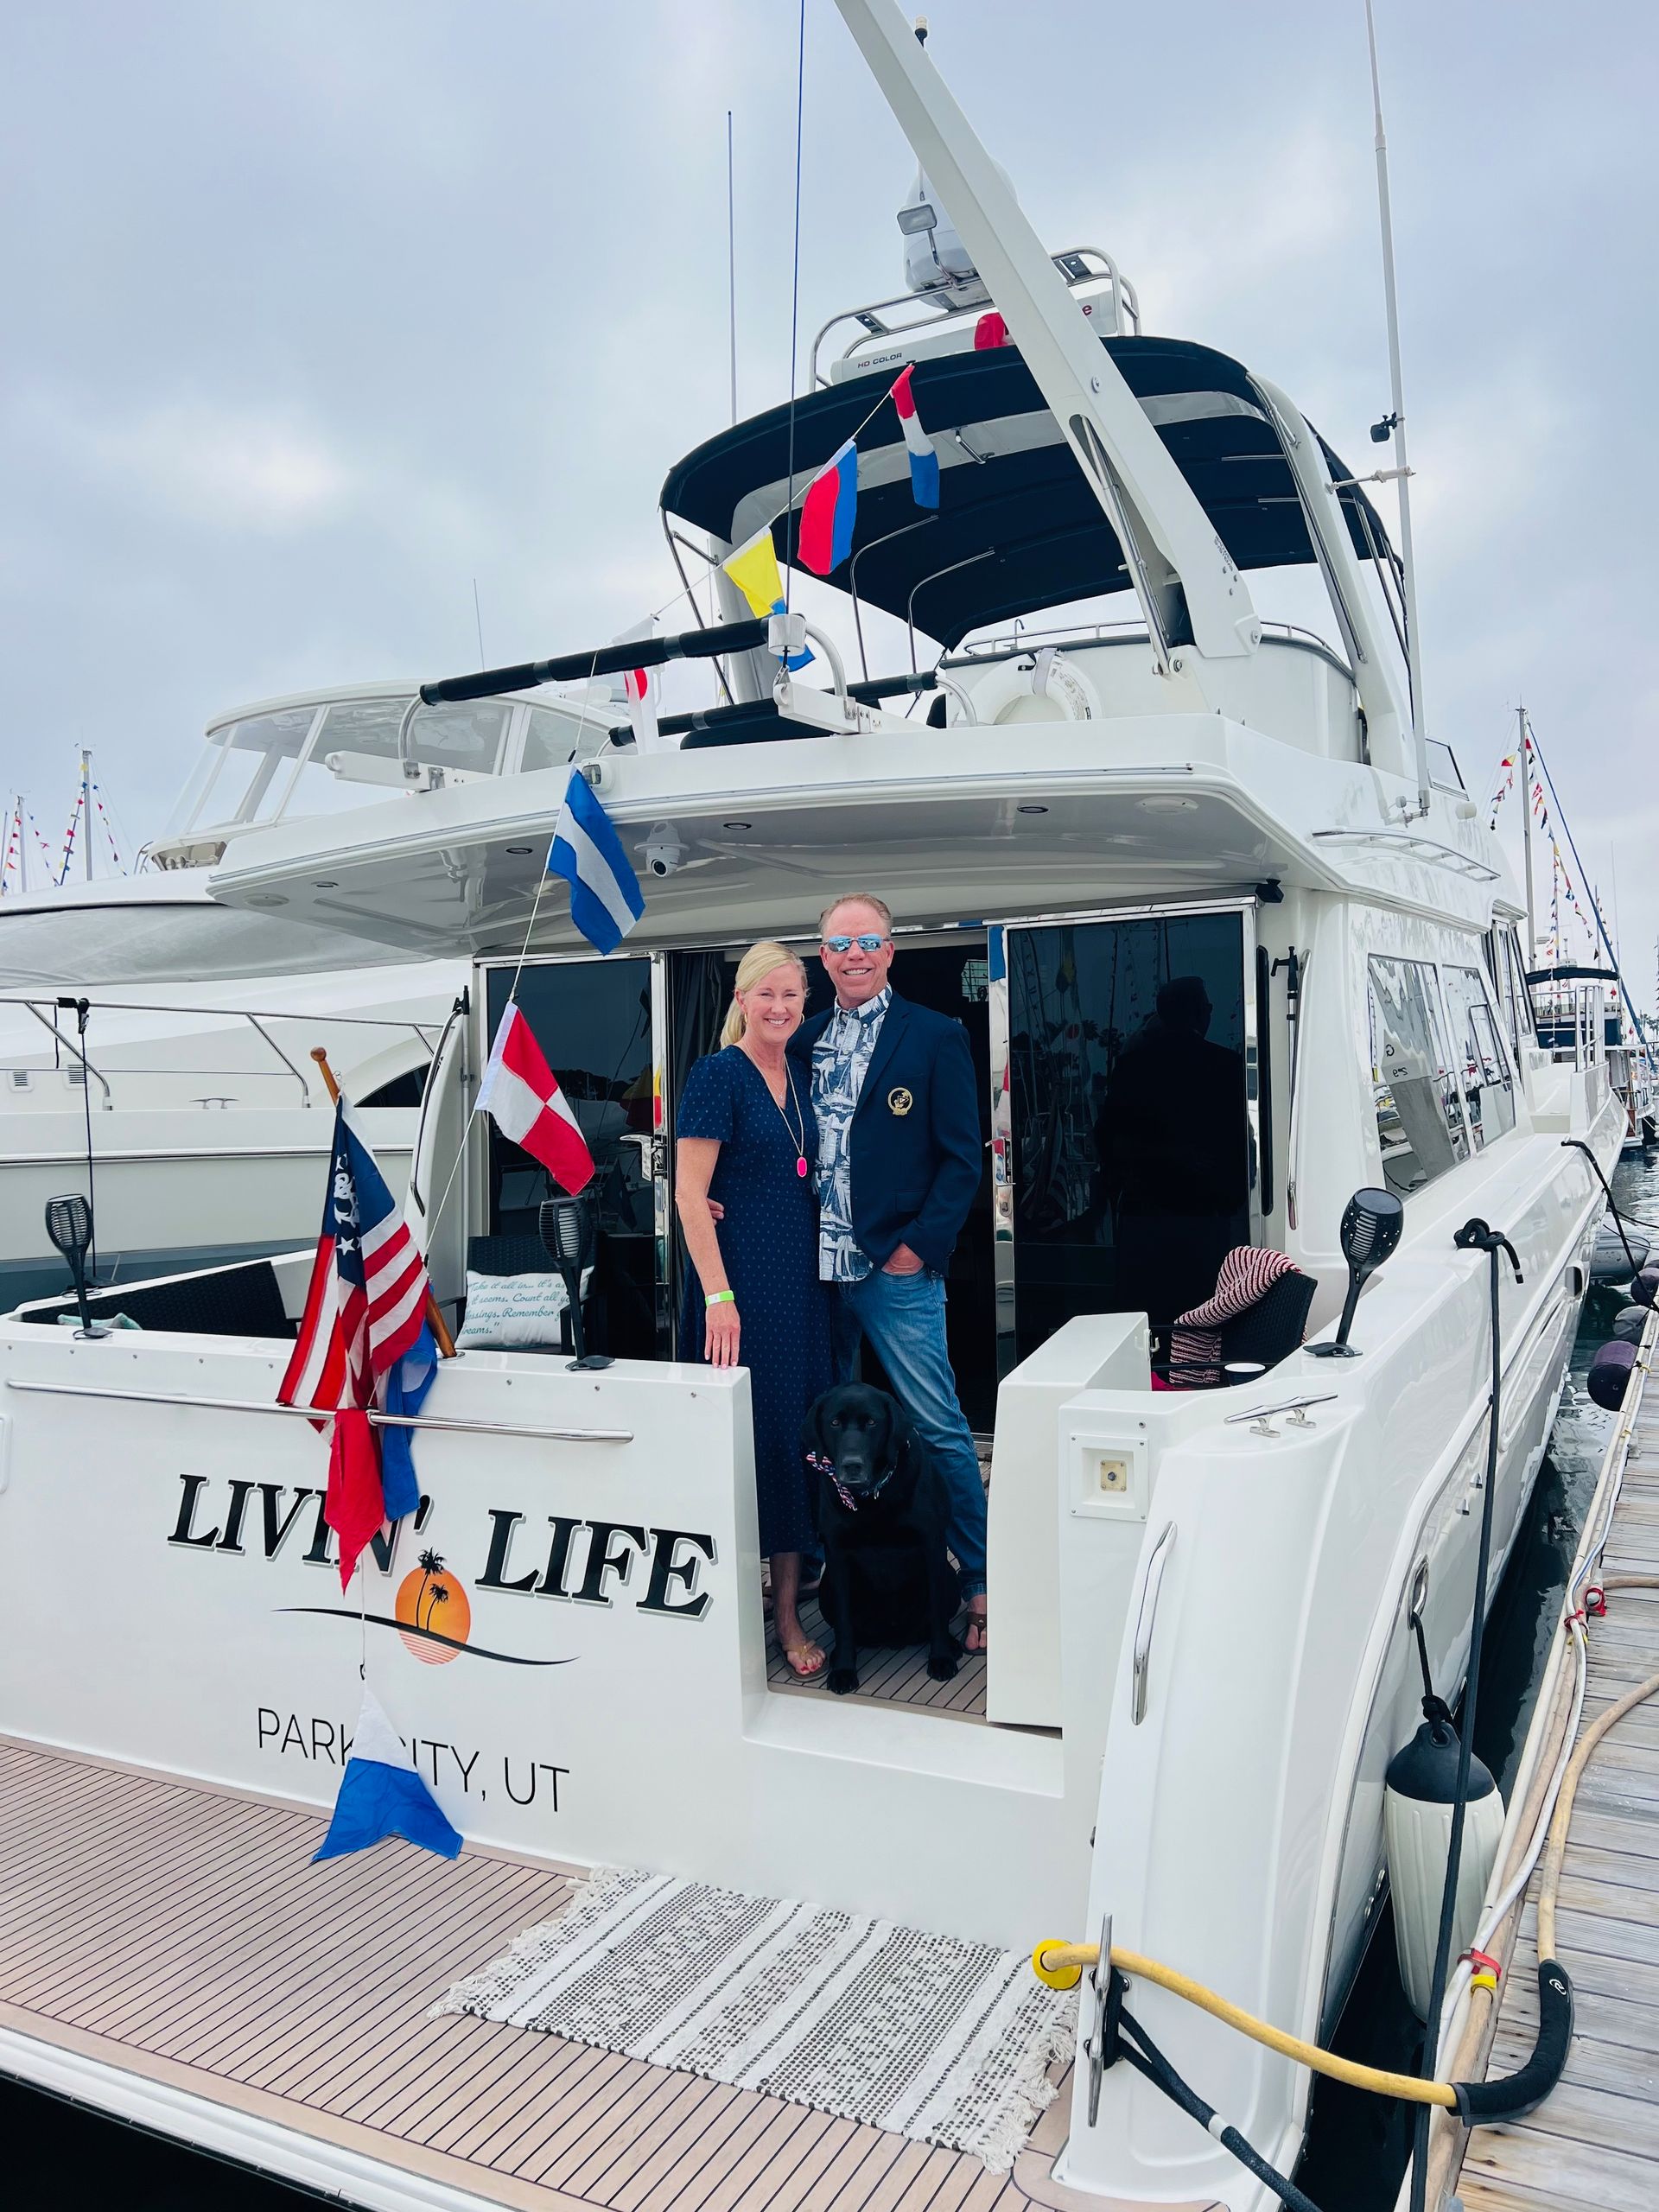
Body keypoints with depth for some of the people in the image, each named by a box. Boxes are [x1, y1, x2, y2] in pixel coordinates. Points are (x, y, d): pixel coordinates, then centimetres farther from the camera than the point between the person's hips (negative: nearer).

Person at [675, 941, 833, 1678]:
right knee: (748, 1431, -2)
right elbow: (689, 1192, -13)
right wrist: (718, 1295, -19)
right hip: (740, 1279, -7)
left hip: (802, 1278, 7)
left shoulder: (800, 1079, 12)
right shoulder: (717, 1074, -8)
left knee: (798, 1431, 9)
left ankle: (787, 1608, 19)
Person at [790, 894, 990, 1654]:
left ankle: (980, 1582, 10)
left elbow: (962, 1157, -4)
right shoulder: (803, 1041, 12)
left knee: (939, 1430, -2)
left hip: (895, 1269, -4)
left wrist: (919, 1245, -11)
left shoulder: (936, 1037, -1)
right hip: (814, 1268, 4)